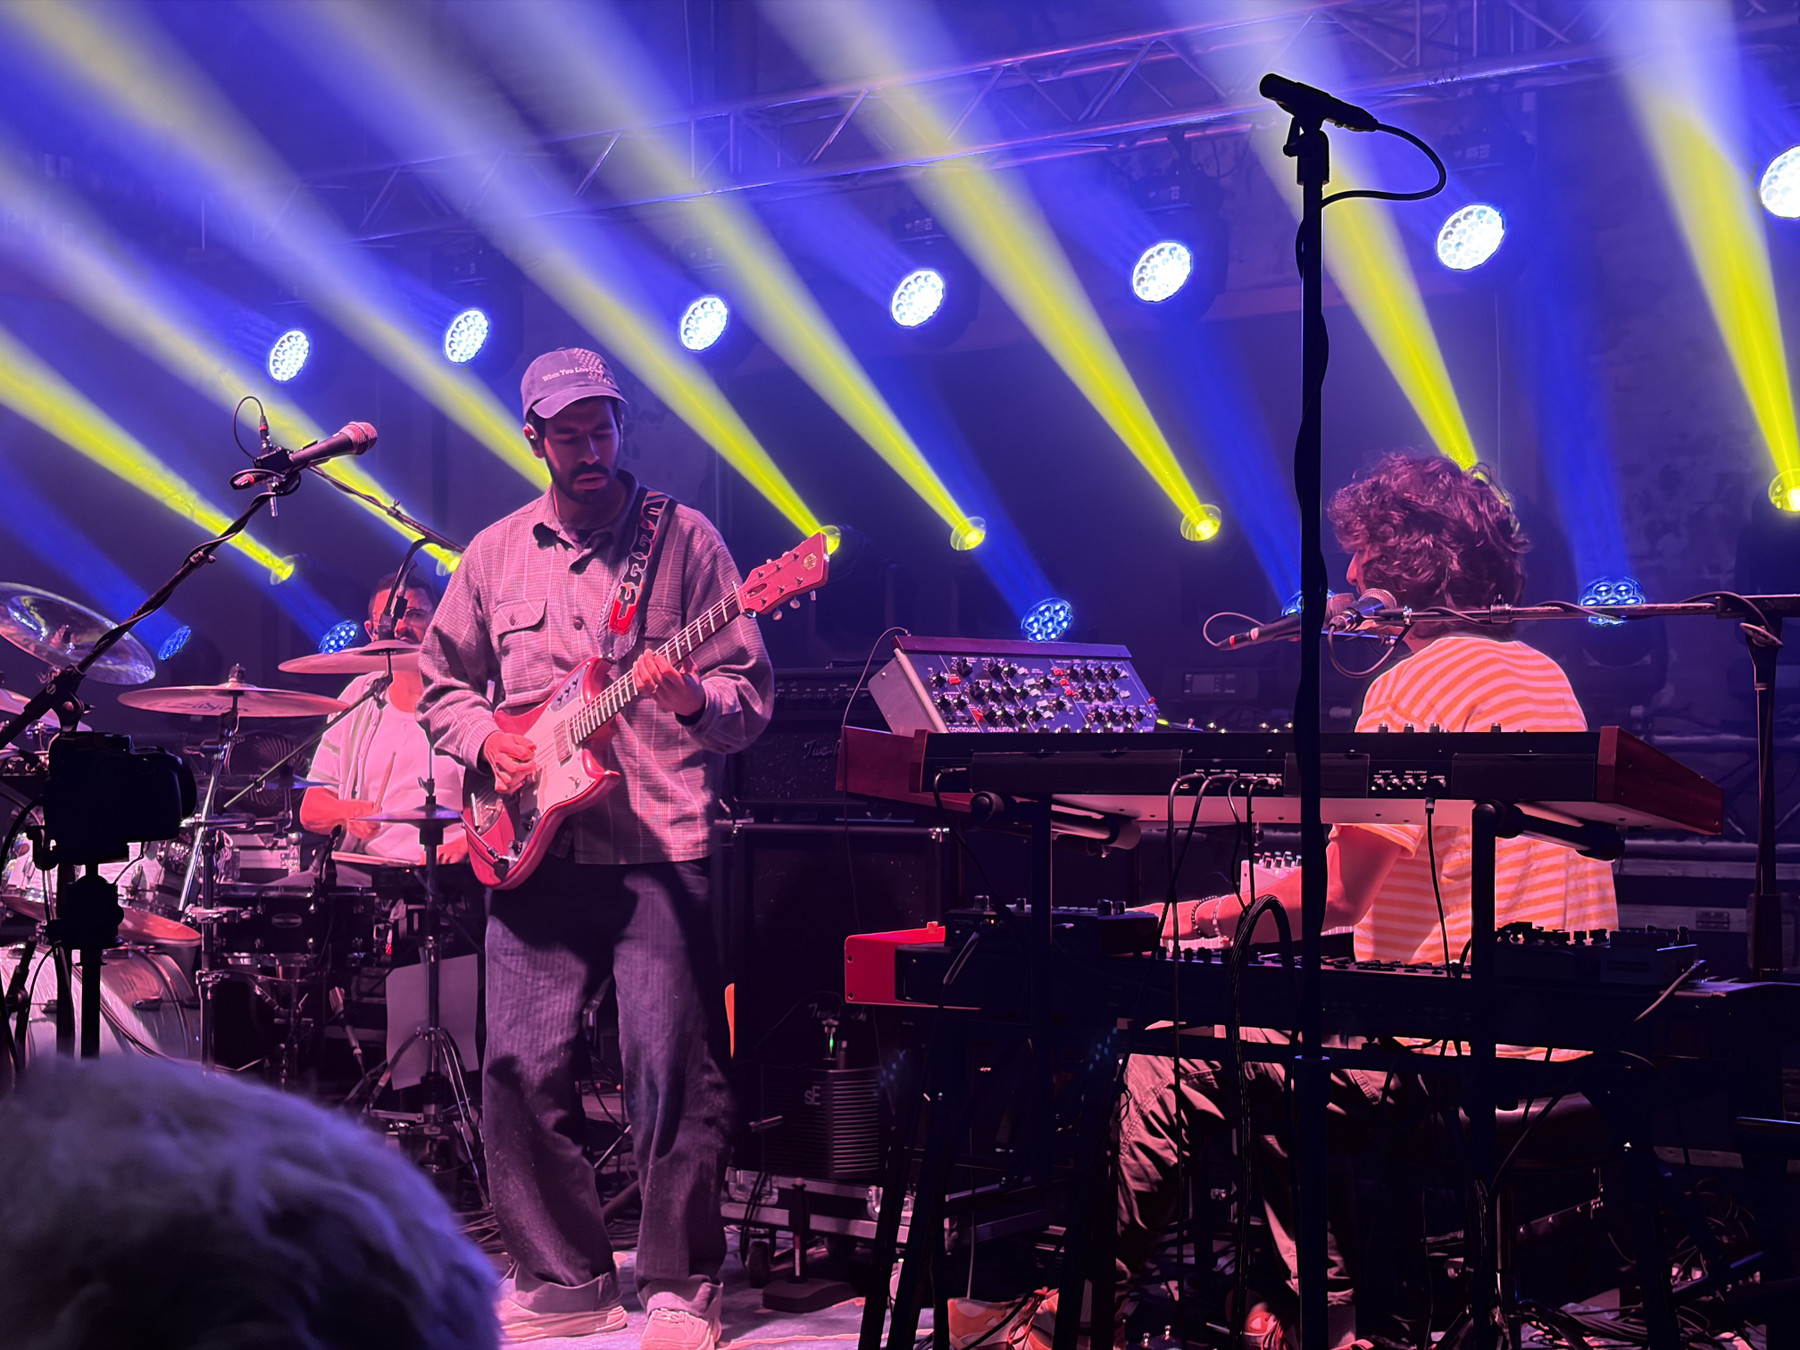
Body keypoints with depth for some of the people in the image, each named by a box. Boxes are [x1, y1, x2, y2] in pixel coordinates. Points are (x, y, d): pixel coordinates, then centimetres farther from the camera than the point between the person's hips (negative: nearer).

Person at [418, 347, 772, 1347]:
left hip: (658, 846, -3)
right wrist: (485, 740, 2)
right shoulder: (496, 554, 13)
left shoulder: (684, 540, 4)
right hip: (532, 846, 3)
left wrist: (692, 698, -18)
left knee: (672, 1066, -5)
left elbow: (751, 699, 2)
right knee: (521, 1067, 1)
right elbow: (443, 681, 21)